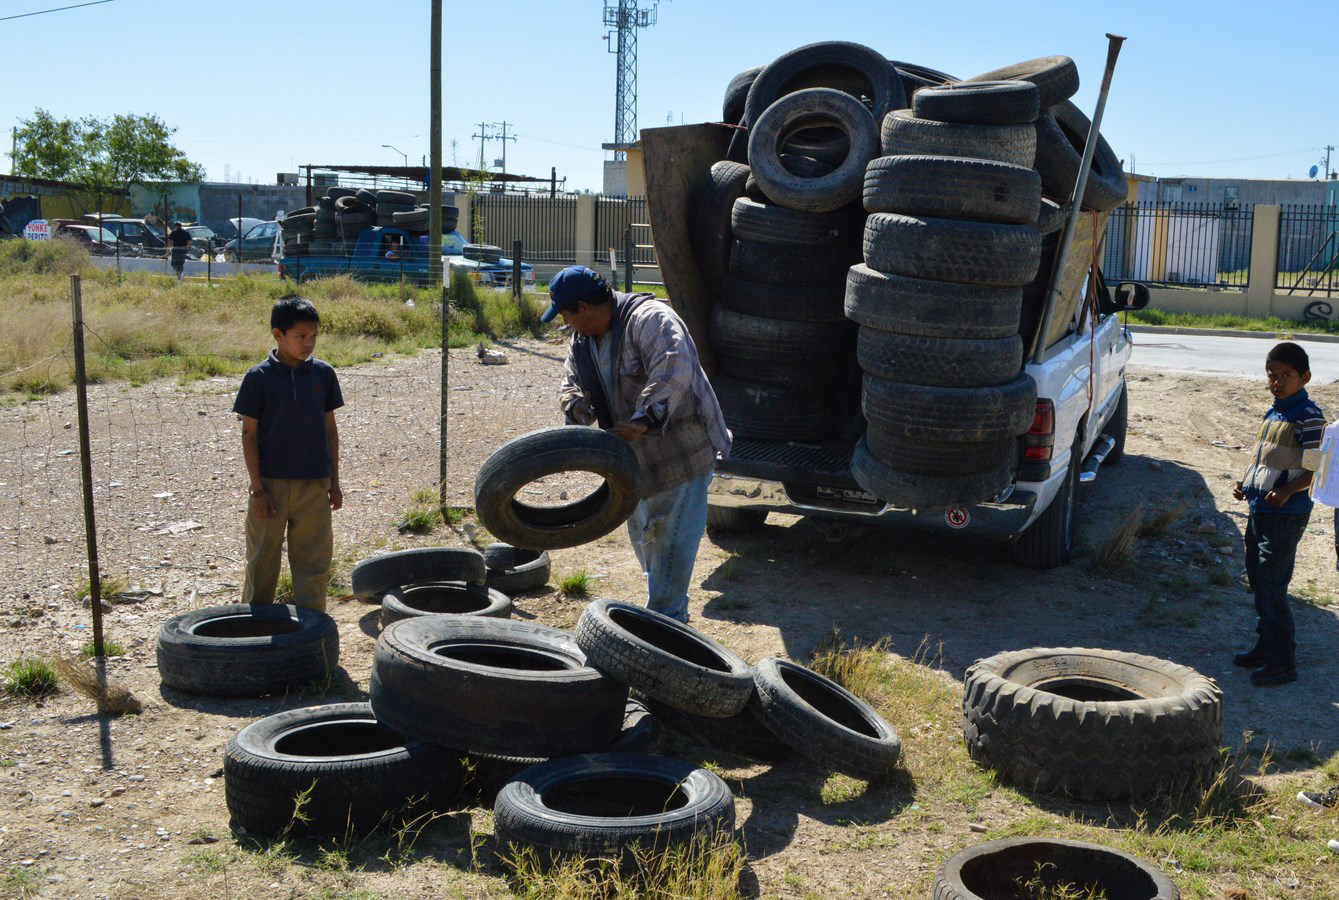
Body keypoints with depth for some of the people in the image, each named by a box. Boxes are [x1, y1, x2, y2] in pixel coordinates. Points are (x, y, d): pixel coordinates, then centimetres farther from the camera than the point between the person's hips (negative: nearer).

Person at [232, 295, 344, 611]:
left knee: (314, 561, 7)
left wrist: (334, 482, 8)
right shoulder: (258, 377, -6)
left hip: (314, 484, 3)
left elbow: (330, 429, 9)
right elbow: (249, 434, -4)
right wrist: (257, 488, -8)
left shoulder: (323, 374, 3)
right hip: (271, 483, -2)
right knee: (262, 562, 8)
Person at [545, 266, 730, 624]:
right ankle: (667, 605, 37)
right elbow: (572, 382, 14)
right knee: (642, 533, 20)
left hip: (682, 447, -10)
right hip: (636, 454, 10)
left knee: (671, 537, -8)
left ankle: (666, 619, 1)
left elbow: (673, 370, -36)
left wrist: (643, 419, -42)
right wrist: (577, 407, -9)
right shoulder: (582, 340, 6)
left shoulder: (649, 319, -23)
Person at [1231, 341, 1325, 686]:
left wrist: (1288, 491, -27)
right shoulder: (1273, 413, 13)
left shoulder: (1308, 417, -13)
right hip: (1259, 510, 9)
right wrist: (1246, 483, 9)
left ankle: (1282, 662, 1)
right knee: (1258, 580, 17)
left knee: (1271, 587, -7)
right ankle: (1266, 646, 31)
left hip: (1286, 515, -9)